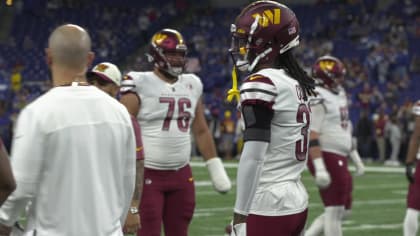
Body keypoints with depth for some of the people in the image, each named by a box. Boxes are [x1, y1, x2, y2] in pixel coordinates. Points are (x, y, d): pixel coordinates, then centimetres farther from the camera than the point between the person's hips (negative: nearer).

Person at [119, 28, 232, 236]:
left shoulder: (192, 85, 10)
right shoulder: (140, 85, -8)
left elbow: (201, 131, 17)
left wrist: (215, 169, 15)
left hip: (181, 175, 6)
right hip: (147, 175, -6)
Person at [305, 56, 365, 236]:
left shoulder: (338, 94, 16)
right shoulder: (318, 99, -15)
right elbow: (312, 135, -21)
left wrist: (356, 158, 24)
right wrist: (320, 168, -27)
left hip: (339, 158, 10)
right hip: (326, 158, -10)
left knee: (344, 210, 13)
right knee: (334, 210, -5)